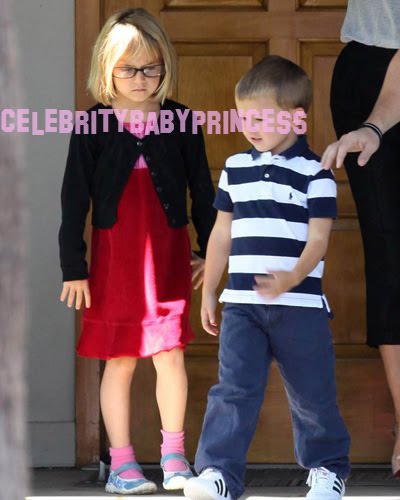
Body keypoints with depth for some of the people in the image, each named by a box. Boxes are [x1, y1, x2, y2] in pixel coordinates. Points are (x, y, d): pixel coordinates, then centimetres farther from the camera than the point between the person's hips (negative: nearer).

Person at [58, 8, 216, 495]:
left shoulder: (181, 122, 2)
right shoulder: (93, 125, -1)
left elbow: (202, 189, 10)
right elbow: (74, 197, 0)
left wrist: (210, 250, 10)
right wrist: (73, 267, -2)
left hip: (169, 253, 1)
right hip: (113, 255, -1)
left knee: (171, 354, -2)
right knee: (119, 360, 4)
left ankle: (174, 456, 9)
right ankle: (121, 463, 10)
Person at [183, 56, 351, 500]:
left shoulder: (314, 174, -3)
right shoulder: (236, 169, 11)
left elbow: (318, 238, -10)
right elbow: (221, 235, 17)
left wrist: (292, 278, -28)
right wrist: (208, 293, 17)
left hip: (299, 305, -3)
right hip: (241, 305, 3)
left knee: (312, 393, 8)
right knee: (234, 388, -10)